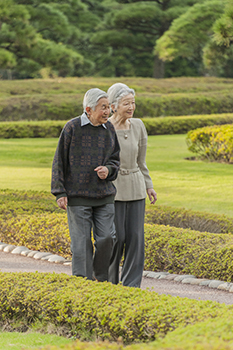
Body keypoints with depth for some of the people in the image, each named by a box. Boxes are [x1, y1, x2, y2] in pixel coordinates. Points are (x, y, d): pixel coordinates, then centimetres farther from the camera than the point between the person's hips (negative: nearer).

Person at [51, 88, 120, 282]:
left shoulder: (109, 129, 6)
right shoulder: (72, 128, -5)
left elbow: (115, 159, 16)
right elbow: (60, 161, -1)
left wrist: (108, 170, -8)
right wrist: (60, 193, -6)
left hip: (104, 195, 3)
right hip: (78, 195, -3)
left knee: (106, 238, -3)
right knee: (81, 243, -3)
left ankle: (101, 279, 19)